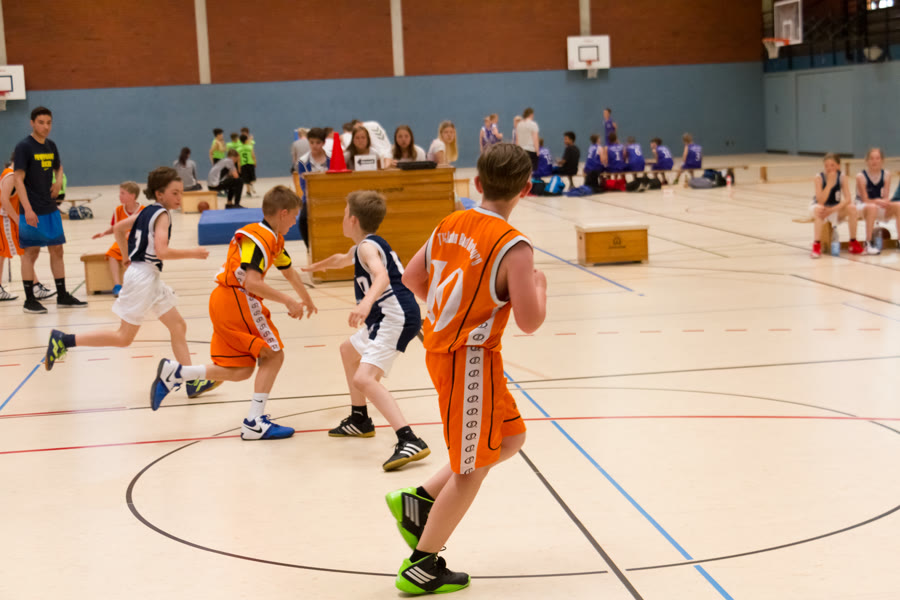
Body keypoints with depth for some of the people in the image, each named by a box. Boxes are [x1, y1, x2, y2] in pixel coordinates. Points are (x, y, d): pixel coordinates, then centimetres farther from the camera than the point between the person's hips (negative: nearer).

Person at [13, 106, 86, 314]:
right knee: (31, 252, 0)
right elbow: (18, 179, -16)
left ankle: (62, 296, 18)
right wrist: (27, 209, -24)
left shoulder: (51, 146, 9)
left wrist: (59, 182, 4)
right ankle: (29, 300, 7)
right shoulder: (24, 147, -11)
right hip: (32, 211, -7)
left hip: (51, 209, 7)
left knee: (57, 250, 10)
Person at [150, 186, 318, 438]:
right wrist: (288, 301, -25)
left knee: (241, 370, 8)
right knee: (273, 355, -3)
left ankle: (174, 372, 8)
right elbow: (252, 282, -26)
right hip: (237, 299, -10)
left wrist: (307, 300, 46)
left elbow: (289, 272, 33)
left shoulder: (274, 239, 16)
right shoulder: (260, 238, -15)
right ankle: (255, 423, -3)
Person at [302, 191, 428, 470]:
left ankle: (409, 441, -38)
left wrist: (366, 303, -50)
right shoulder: (366, 245, 21)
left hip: (396, 318, -11)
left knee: (364, 378, -26)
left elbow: (382, 276, -32)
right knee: (349, 350, 33)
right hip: (386, 320, 11)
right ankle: (359, 420, 42)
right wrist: (318, 265, 64)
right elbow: (343, 259, 45)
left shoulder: (367, 246, -11)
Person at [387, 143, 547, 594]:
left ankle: (418, 501, 19)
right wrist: (540, 286, 1)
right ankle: (421, 568, 15)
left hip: (442, 348, 8)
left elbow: (412, 277, 13)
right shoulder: (514, 247, -19)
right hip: (470, 360, -8)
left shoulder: (450, 225, 3)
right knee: (471, 470, 6)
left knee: (510, 438, 22)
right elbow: (529, 322, -18)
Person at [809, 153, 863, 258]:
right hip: (821, 208, -3)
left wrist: (832, 210, -32)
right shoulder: (818, 178, -18)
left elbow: (847, 199, -19)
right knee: (818, 209, -37)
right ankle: (816, 245, -37)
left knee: (852, 208, -24)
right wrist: (829, 184, -33)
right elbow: (821, 201, -26)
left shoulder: (842, 179, -10)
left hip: (837, 209, 3)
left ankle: (853, 243, -9)